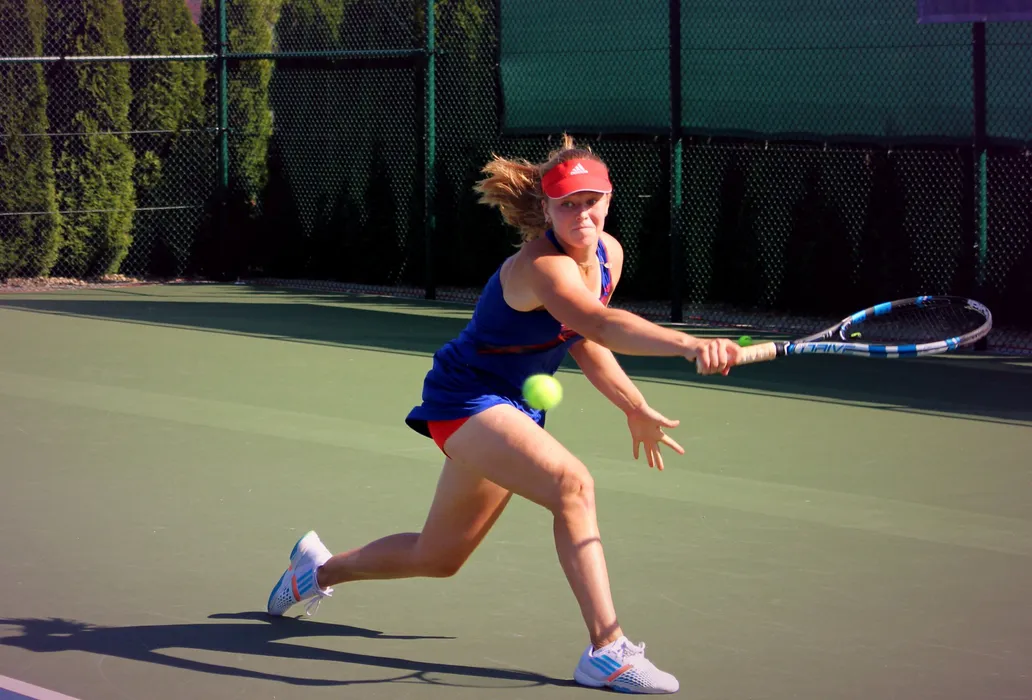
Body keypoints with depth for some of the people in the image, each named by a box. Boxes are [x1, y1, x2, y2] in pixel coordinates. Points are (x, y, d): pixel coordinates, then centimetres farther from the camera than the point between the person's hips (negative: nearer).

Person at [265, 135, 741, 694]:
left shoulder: (608, 254, -4)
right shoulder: (542, 266, -32)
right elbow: (599, 323, -53)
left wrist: (635, 407, 10)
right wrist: (688, 345, -67)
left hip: (516, 407, 9)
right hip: (466, 397, -9)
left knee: (438, 557, 21)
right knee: (571, 483, -33)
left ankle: (320, 569, 47)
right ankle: (606, 651, -31)